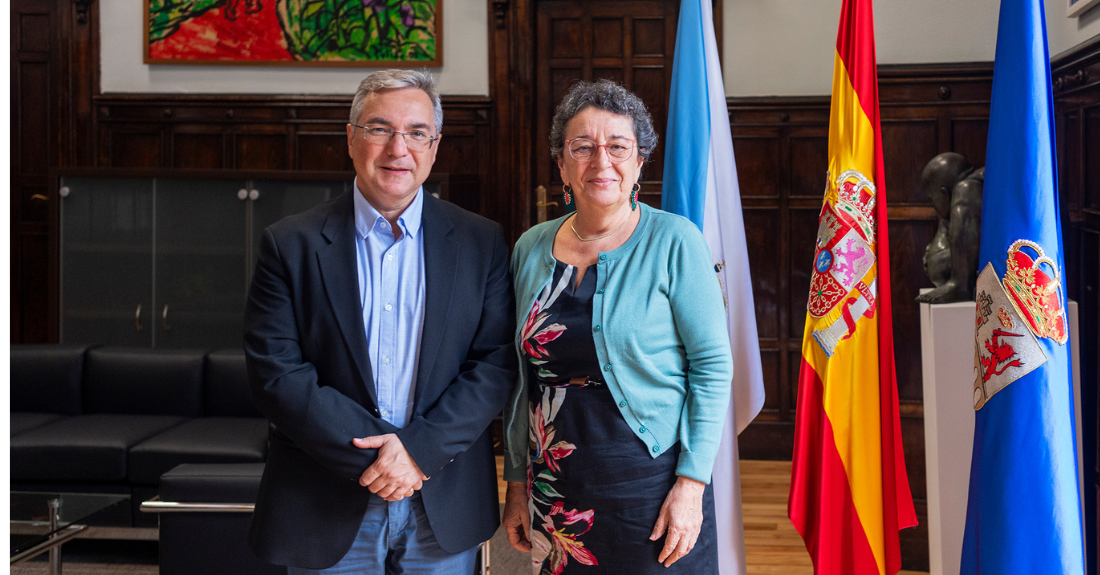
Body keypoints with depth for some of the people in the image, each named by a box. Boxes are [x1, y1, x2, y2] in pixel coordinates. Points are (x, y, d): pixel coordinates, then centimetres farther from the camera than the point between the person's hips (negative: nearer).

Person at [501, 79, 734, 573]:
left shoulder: (674, 242, -8)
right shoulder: (531, 248, 4)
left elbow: (713, 366, -9)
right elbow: (522, 377, 9)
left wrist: (691, 482, -14)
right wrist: (517, 483, 9)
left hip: (651, 483, -3)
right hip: (556, 491, 4)